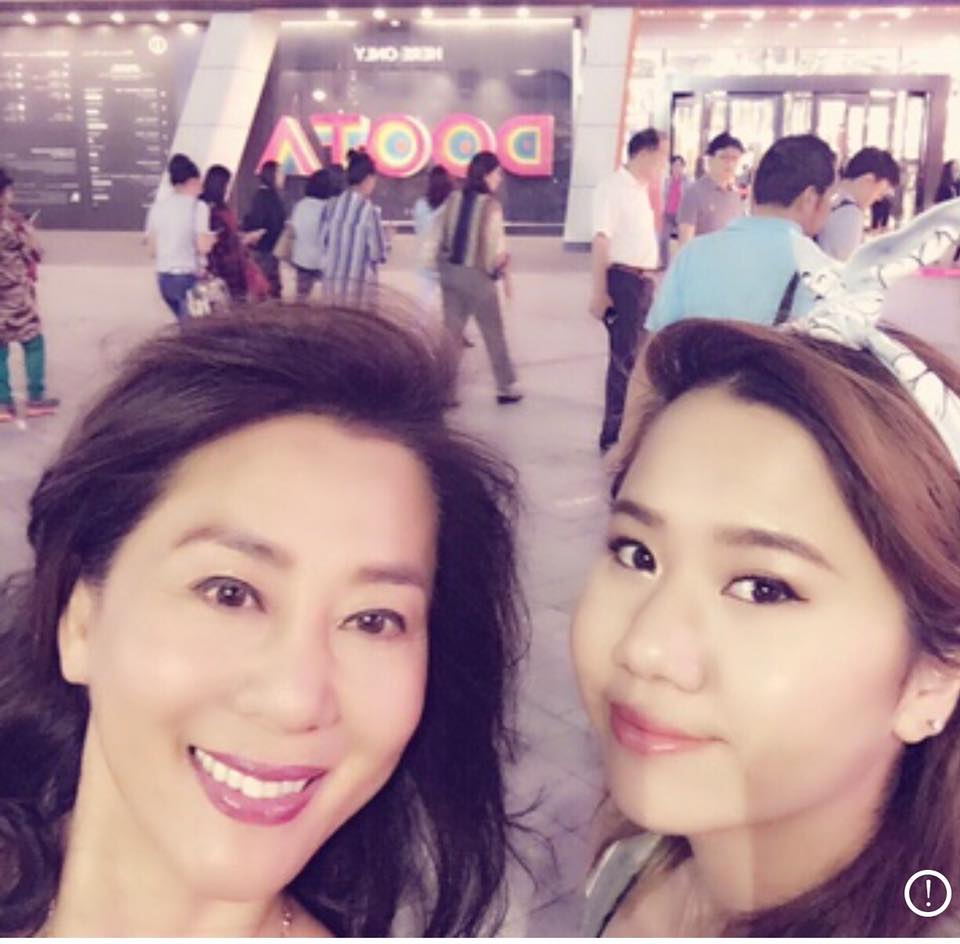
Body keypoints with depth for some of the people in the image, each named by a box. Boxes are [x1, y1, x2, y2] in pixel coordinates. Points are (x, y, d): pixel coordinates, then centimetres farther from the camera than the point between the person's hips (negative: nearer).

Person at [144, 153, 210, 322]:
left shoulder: (157, 207, 7)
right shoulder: (196, 207, -9)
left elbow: (152, 250, 9)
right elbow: (203, 247, -17)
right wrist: (212, 238, 3)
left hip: (164, 278, 6)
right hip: (188, 277, -6)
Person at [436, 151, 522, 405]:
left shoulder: (453, 199, 3)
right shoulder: (491, 205, -14)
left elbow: (440, 236, 7)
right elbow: (497, 246, -15)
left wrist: (444, 266, 17)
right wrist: (506, 276, -3)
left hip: (450, 271, 5)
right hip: (476, 274, -5)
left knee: (452, 330, 12)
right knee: (494, 333, 7)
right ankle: (507, 388, 16)